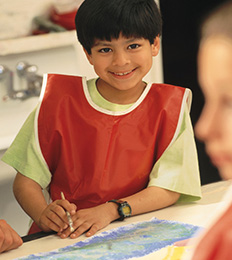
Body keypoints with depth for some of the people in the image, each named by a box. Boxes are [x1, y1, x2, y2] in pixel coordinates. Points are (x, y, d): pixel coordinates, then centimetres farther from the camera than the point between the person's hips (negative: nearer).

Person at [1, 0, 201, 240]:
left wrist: (111, 210, -21)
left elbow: (169, 189, -4)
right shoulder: (60, 99, 0)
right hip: (63, 236, 1)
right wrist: (44, 215, -20)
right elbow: (26, 180, 2)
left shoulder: (169, 106, 0)